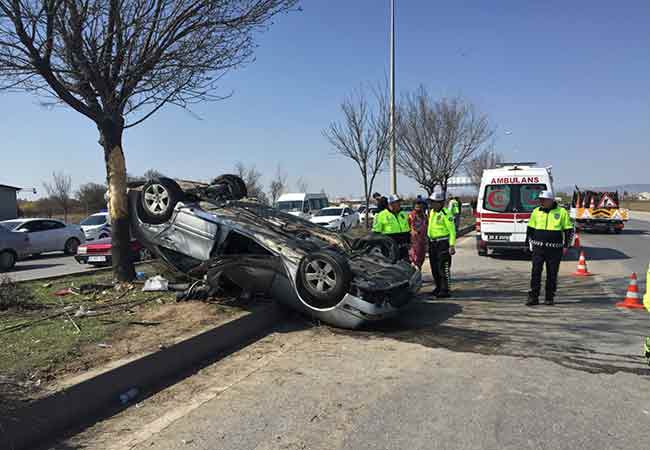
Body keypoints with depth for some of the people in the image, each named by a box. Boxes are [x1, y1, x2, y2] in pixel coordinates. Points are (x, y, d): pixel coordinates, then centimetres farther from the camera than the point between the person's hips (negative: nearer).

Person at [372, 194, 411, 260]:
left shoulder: (403, 214, 14)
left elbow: (407, 230, 22)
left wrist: (409, 242, 20)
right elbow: (376, 231, -4)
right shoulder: (381, 215, -6)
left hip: (403, 247, 6)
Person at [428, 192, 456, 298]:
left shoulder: (445, 213, -13)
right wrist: (428, 240, 19)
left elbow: (452, 230, -14)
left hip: (443, 242, -8)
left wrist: (452, 245, -19)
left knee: (443, 267, -8)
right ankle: (438, 287, 25)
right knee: (434, 267, 13)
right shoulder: (431, 212, 12)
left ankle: (445, 290, -3)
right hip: (432, 242, 8)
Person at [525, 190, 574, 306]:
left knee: (552, 274, 4)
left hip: (555, 249, -1)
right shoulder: (536, 211, 8)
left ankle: (550, 298, 16)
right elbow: (530, 229, 15)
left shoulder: (562, 212, 1)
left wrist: (566, 245, -2)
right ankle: (533, 297, 2)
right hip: (538, 248, 2)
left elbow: (569, 230, 4)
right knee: (535, 272, -4)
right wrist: (530, 243, 8)